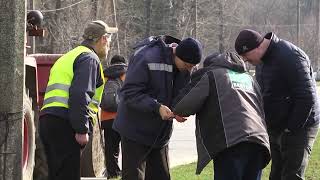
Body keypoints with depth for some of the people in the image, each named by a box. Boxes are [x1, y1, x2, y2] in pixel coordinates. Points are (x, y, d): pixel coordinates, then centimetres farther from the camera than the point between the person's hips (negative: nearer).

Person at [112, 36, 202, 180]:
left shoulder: (185, 70, -2)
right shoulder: (146, 58, -23)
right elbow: (130, 93, -23)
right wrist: (156, 107, -34)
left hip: (161, 133, 7)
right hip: (136, 130, -7)